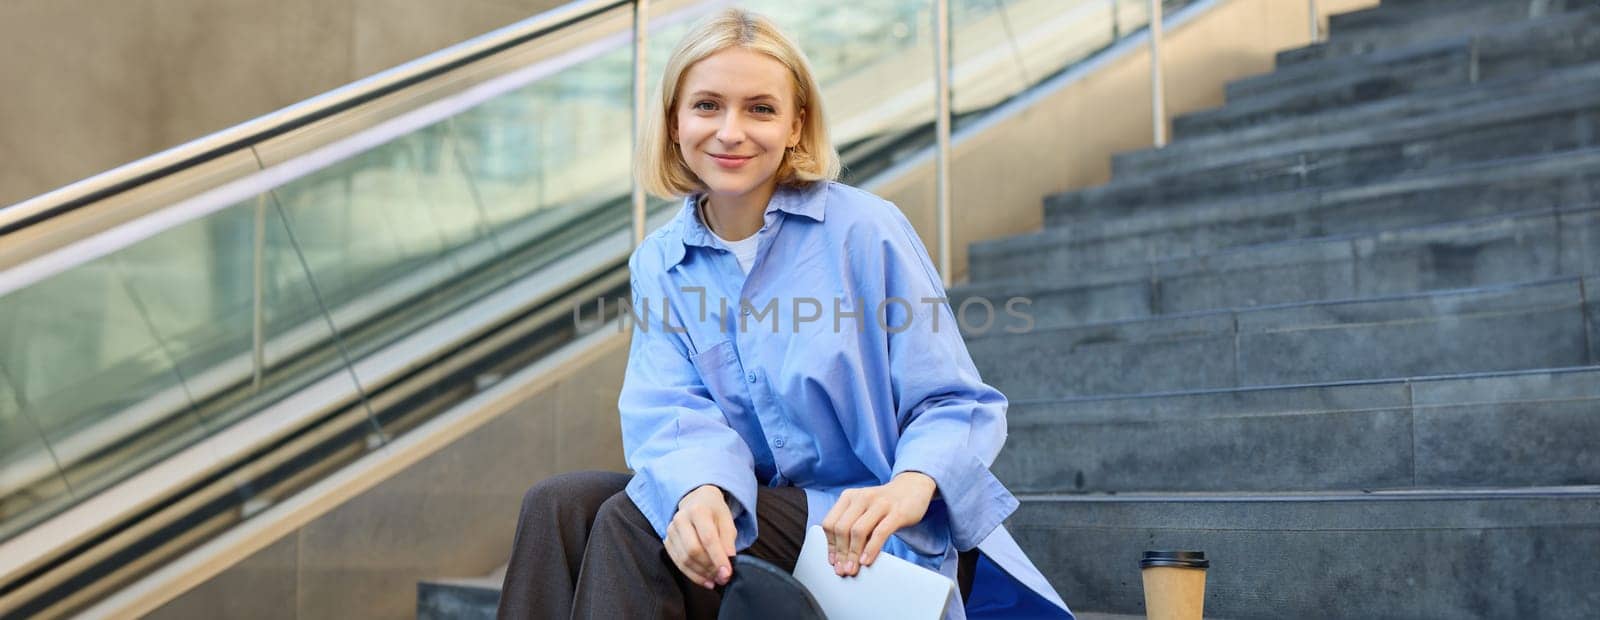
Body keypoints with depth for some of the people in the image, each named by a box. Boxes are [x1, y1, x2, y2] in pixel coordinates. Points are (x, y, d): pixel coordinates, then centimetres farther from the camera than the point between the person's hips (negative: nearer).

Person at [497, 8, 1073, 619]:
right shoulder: (658, 263, 6)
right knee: (557, 505, -17)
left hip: (868, 527, -5)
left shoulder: (866, 230, -8)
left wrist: (910, 486, -32)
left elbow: (954, 404, -8)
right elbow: (671, 409, -9)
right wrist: (698, 490, -34)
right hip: (746, 512, 5)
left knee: (630, 525, -23)